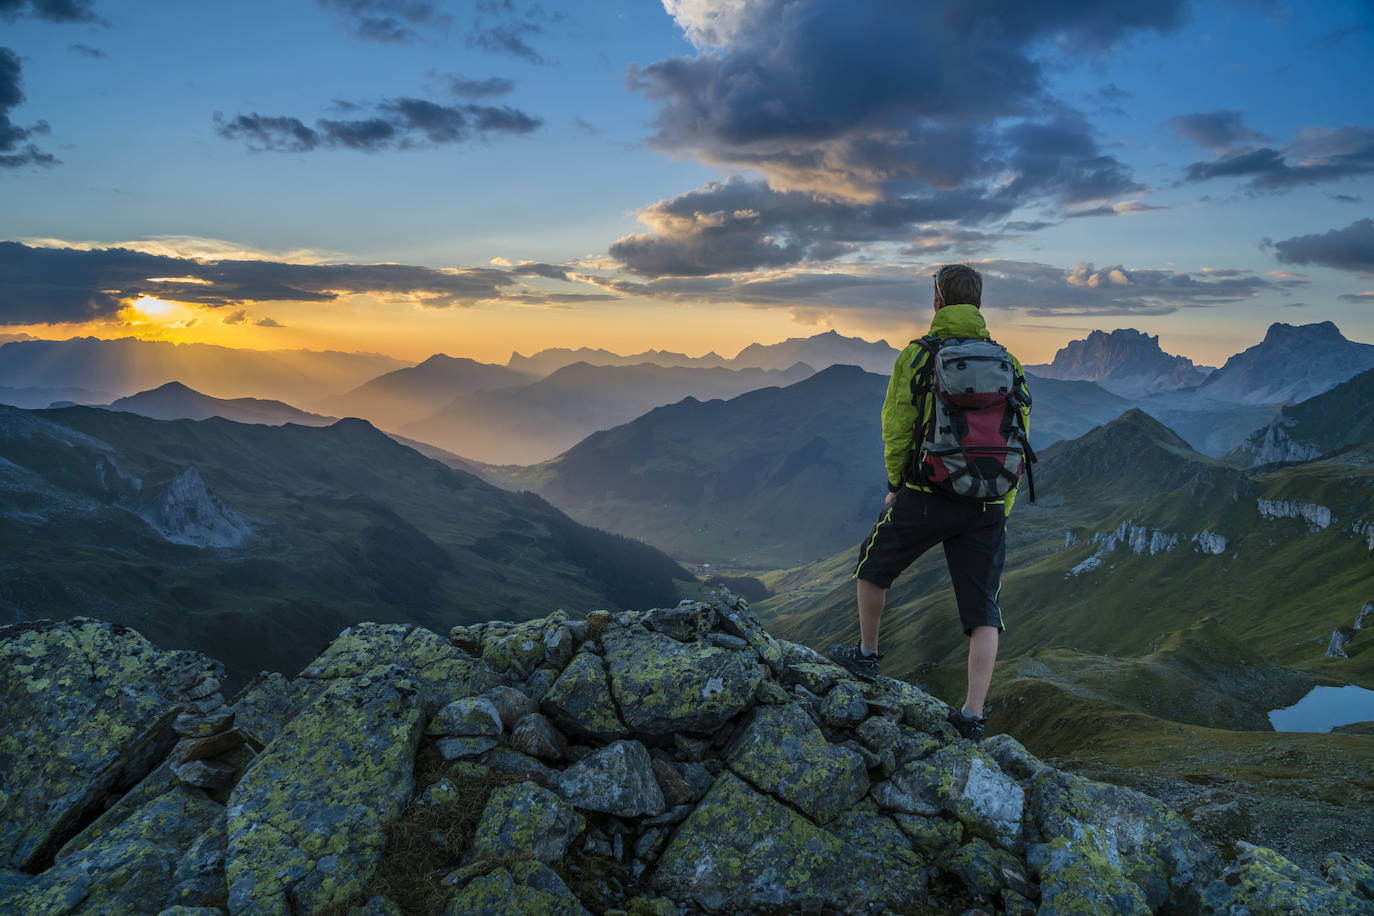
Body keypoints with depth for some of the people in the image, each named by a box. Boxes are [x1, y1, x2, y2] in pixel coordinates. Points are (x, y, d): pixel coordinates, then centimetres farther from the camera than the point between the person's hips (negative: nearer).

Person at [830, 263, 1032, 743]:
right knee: (983, 612, 9)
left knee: (873, 564, 24)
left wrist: (895, 485, 13)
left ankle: (866, 654, 37)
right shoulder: (1008, 362, 8)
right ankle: (973, 715, 8)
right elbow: (1019, 441, 8)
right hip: (987, 509, 3)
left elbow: (896, 428, -2)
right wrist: (1000, 509, 15)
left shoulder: (917, 355, -3)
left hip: (923, 498, -3)